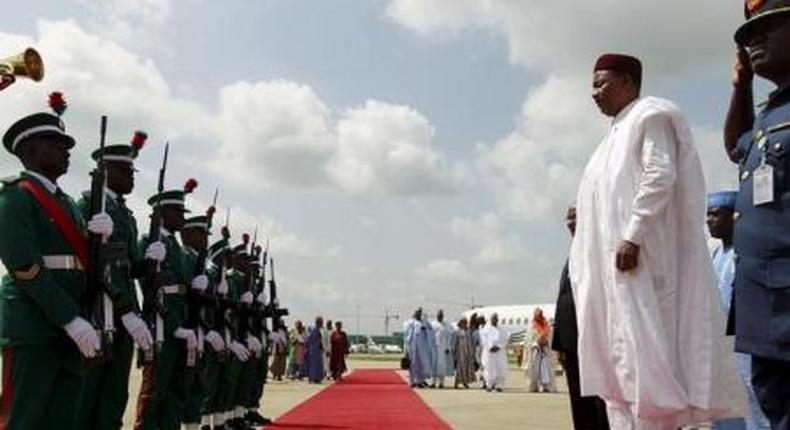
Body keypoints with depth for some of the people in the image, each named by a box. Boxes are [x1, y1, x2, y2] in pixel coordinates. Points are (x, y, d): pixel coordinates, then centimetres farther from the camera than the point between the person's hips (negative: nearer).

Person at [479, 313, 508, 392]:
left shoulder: (502, 330, 14)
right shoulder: (485, 330, 9)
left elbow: (504, 340, 3)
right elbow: (483, 340, -1)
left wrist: (498, 346, -12)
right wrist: (490, 347, -14)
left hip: (500, 352, 2)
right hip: (488, 352, -2)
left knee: (500, 369, -5)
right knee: (489, 369, -7)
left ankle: (499, 385, -2)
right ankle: (489, 385, -4)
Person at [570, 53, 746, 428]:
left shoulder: (650, 115, -1)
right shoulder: (620, 129, 25)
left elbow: (661, 176, -15)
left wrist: (632, 236, -23)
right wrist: (583, 218, 14)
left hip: (635, 254, -9)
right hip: (611, 258, 9)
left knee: (642, 348, -12)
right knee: (620, 354, 5)